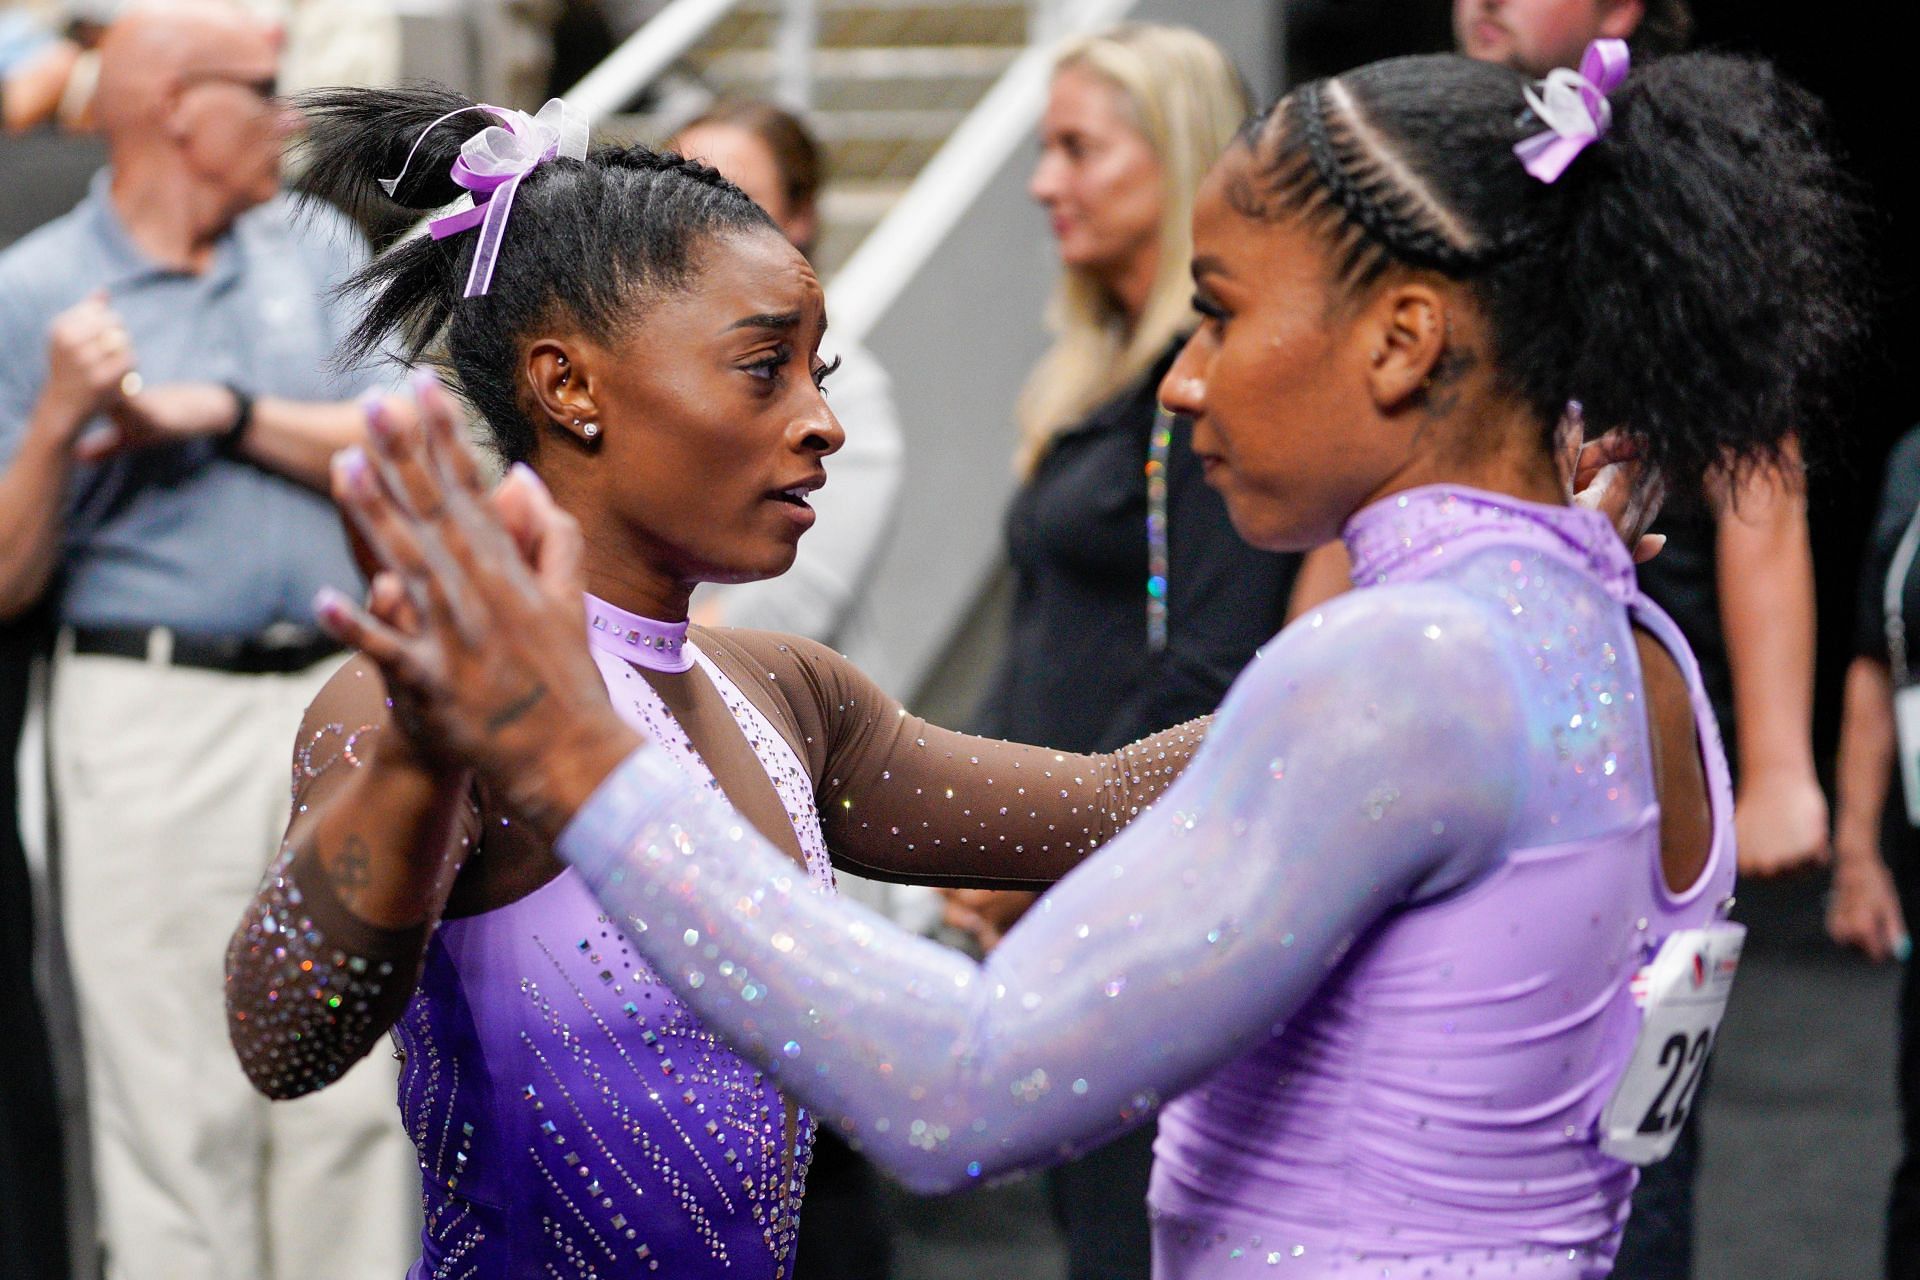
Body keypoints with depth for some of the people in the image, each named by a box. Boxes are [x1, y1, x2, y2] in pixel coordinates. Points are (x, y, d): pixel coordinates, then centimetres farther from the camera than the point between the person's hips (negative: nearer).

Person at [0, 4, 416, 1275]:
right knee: (179, 1102, -3)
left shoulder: (319, 248, 13)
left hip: (340, 693, 4)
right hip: (153, 710, -4)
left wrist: (226, 412, -8)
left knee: (353, 1083, 4)